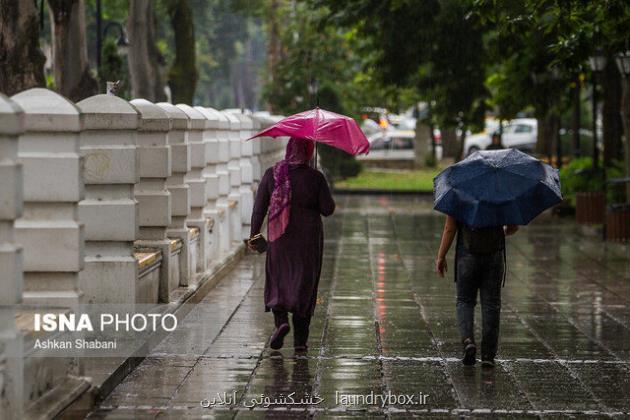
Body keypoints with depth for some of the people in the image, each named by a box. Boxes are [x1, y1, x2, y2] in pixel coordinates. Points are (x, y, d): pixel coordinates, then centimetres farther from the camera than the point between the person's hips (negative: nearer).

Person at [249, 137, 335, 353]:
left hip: (279, 237, 1)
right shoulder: (315, 177, -8)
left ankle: (281, 320, -13)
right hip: (309, 238, 0)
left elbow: (259, 207, -2)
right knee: (304, 285, 8)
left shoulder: (272, 174, -3)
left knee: (277, 281, 13)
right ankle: (300, 339, 7)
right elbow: (328, 209, -6)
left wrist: (254, 234, 5)